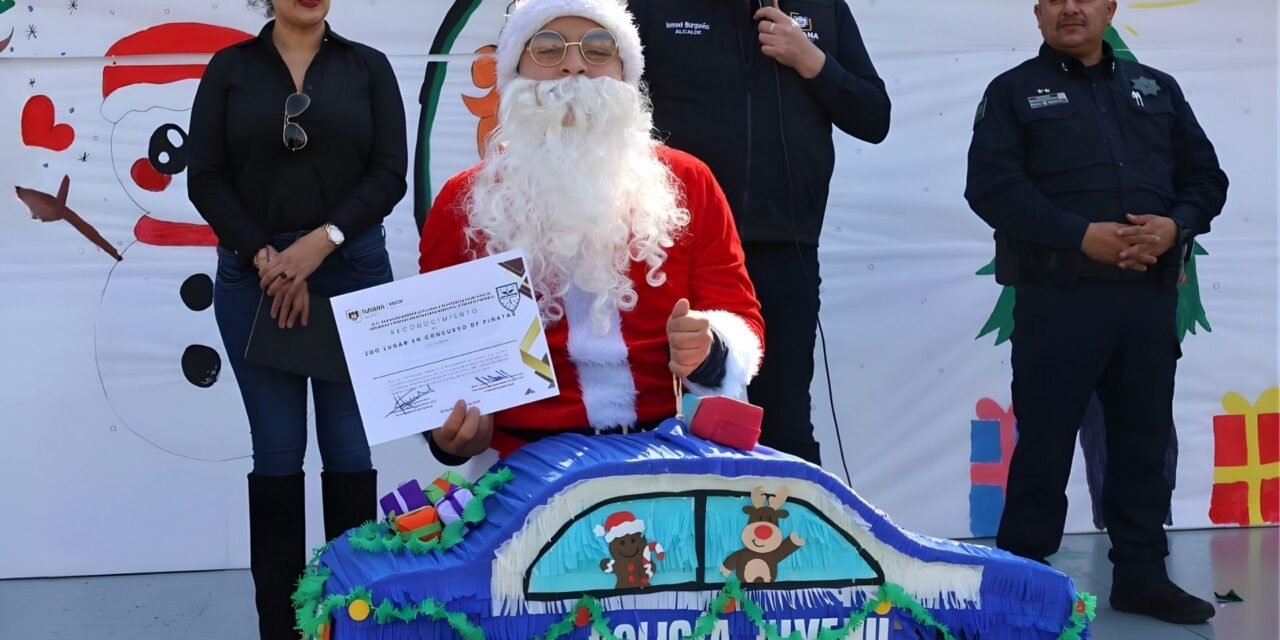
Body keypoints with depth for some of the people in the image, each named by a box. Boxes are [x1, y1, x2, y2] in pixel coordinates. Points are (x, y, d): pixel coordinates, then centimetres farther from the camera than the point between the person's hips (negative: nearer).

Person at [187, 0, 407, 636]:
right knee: (277, 449, 2)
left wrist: (322, 241, -15)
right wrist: (265, 258, -12)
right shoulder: (230, 67, 6)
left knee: (350, 446, 2)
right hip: (253, 273, 0)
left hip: (353, 271, 0)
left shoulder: (368, 67, 6)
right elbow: (206, 180, 0)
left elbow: (389, 174, -2)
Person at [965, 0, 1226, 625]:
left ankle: (1141, 573, 21)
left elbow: (1205, 175, 15)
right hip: (1057, 296, -4)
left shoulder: (1158, 88, 18)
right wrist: (1080, 234, -17)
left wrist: (1175, 226, -7)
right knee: (1045, 441, -1)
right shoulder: (1014, 91, 5)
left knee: (1145, 438, 10)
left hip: (1150, 296, 4)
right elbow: (992, 185, -8)